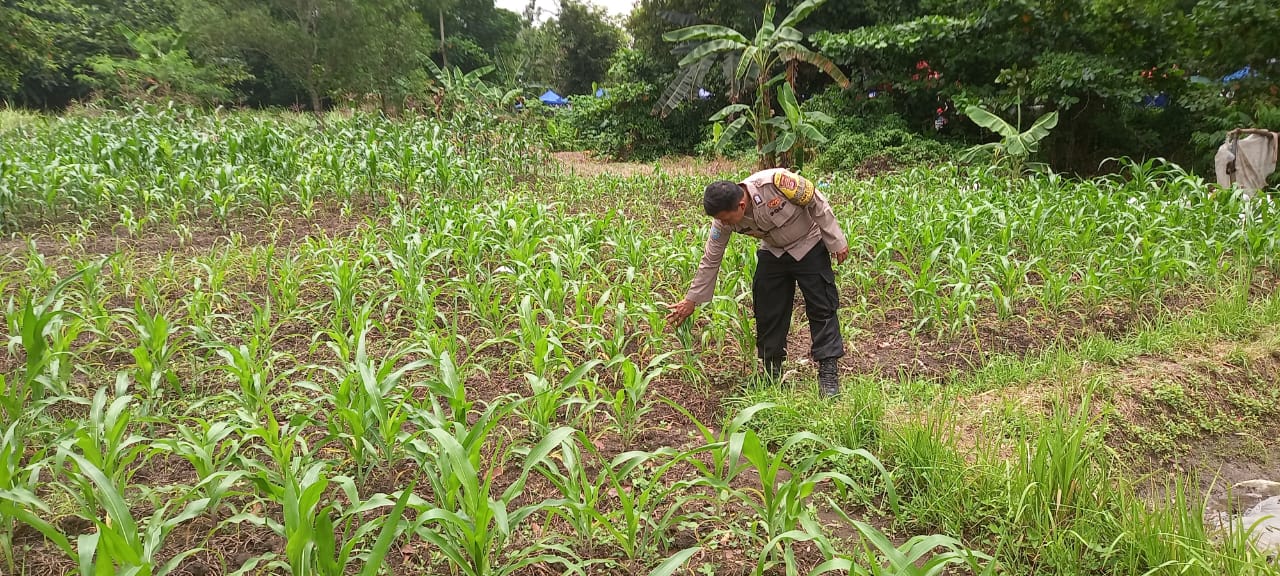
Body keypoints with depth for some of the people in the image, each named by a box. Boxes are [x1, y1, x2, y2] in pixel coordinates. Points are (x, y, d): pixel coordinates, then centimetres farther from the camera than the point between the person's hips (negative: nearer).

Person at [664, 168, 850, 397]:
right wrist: (692, 300, -8)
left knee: (822, 308, -6)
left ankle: (828, 372, -1)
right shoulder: (724, 220, -22)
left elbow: (818, 204, -21)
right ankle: (771, 373, 14)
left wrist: (836, 242, -14)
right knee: (767, 313, 2)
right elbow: (710, 260, -11)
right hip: (773, 253, 4)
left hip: (809, 245, -4)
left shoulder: (776, 182, -37)